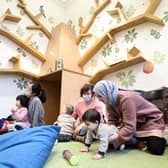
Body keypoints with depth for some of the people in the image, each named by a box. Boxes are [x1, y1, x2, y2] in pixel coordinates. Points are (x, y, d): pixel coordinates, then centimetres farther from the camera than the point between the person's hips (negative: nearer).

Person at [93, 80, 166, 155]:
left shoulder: (126, 99, -35)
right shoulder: (110, 101, -10)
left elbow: (130, 126, -37)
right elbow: (112, 121, -10)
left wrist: (113, 138, -44)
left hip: (151, 120, -7)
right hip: (136, 123, 7)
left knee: (156, 149, -24)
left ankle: (161, 139, 11)